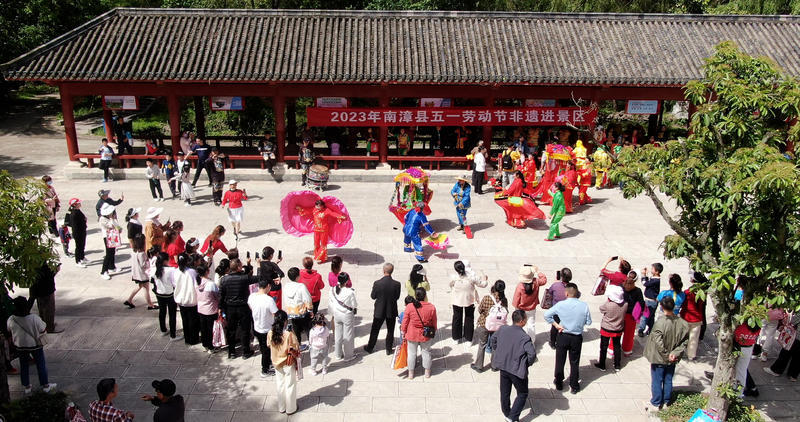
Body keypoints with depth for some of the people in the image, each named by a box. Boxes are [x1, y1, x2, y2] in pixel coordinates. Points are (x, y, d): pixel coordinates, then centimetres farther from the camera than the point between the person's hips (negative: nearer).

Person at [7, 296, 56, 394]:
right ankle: (45, 386, 25)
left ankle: (26, 387, 32)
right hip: (35, 345, -3)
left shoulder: (11, 320, -18)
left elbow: (9, 330, 1)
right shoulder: (34, 318, -28)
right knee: (41, 365, 14)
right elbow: (43, 329, -16)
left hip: (20, 346, 3)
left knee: (23, 366, 21)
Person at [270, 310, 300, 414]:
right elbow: (295, 350, -20)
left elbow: (270, 347, 0)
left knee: (280, 385, 21)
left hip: (277, 364, 4)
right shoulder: (289, 335, -28)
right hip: (289, 364, -4)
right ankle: (290, 408, 29)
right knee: (290, 386, 14)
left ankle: (281, 408, 36)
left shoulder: (271, 333, -14)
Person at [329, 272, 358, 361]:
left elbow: (330, 303, -2)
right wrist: (354, 311, 6)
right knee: (347, 336, 14)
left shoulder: (333, 290, -15)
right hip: (347, 315, -4)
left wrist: (334, 313, 12)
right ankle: (348, 356, 28)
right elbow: (354, 306, -16)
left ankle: (338, 354, 36)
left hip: (337, 314, 4)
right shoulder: (350, 292, -28)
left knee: (338, 335, 21)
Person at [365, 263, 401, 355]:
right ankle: (389, 349, 27)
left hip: (379, 311, 0)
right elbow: (397, 297, -6)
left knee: (375, 330, 18)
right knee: (390, 331, 18)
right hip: (391, 311, 0)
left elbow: (373, 296, -9)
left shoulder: (377, 283, -21)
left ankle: (370, 347, 32)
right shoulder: (397, 284, -19)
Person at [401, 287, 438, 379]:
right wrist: (433, 332, 15)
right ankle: (427, 372, 30)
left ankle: (411, 373, 24)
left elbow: (405, 321, -6)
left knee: (412, 353, 14)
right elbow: (434, 322, 0)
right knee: (426, 352, 18)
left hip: (412, 334, -1)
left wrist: (403, 332, 7)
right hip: (426, 336, 1)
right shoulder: (431, 307, -11)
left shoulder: (409, 307, -15)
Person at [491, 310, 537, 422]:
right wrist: (528, 363, -9)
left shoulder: (503, 329, -7)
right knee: (522, 394, 14)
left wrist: (496, 350, 22)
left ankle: (506, 413, 41)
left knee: (505, 392, 23)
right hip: (517, 370, -6)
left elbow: (493, 339, 9)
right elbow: (532, 354, -28)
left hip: (503, 366, 6)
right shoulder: (524, 337, -24)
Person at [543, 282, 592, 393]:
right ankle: (574, 386, 26)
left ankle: (559, 383, 32)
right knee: (574, 362, 15)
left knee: (560, 361, 17)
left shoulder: (561, 305, -16)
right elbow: (589, 322, -5)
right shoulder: (584, 305, -14)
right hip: (577, 338, 1)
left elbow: (546, 315, -11)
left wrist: (556, 325, -4)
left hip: (563, 336, -1)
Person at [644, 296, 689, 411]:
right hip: (672, 360, 5)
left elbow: (659, 343, -26)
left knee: (656, 381, 12)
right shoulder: (683, 323, -10)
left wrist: (666, 355, -13)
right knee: (668, 380, 21)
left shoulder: (660, 323, -27)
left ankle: (656, 403, 25)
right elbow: (684, 342, -6)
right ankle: (666, 401, 34)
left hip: (659, 358, -5)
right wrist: (675, 353, -9)